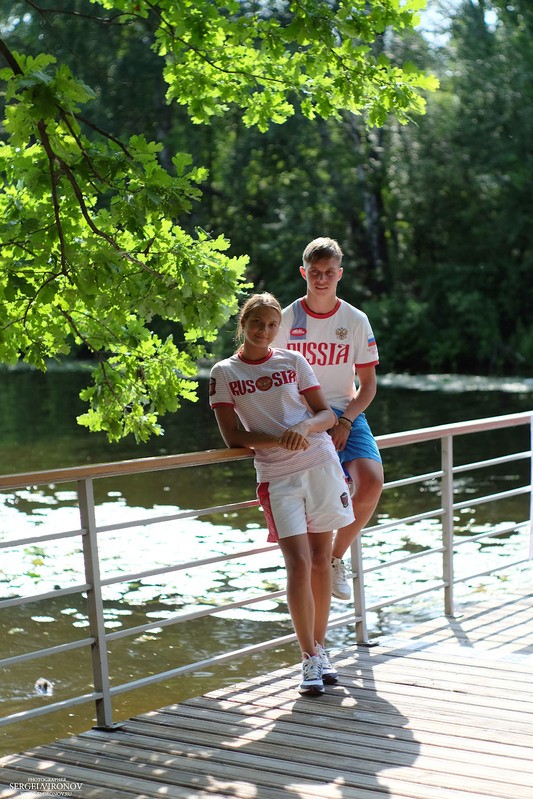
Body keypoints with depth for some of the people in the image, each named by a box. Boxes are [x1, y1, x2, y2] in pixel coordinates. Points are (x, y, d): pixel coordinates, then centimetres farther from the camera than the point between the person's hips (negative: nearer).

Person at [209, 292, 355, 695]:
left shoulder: (293, 362, 8)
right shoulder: (224, 373, 4)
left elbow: (327, 415, 8)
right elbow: (233, 436, -1)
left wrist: (305, 427, -14)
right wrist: (279, 440, -15)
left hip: (321, 465, 2)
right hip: (277, 476, -2)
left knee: (320, 560, 5)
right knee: (299, 564, -12)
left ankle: (321, 650, 18)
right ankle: (310, 658, -2)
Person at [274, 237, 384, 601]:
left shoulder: (356, 320, 3)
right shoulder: (286, 319, 1)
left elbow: (368, 383, 6)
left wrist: (345, 420, -10)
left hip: (345, 414, 1)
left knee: (371, 482, -24)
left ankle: (336, 558, 0)